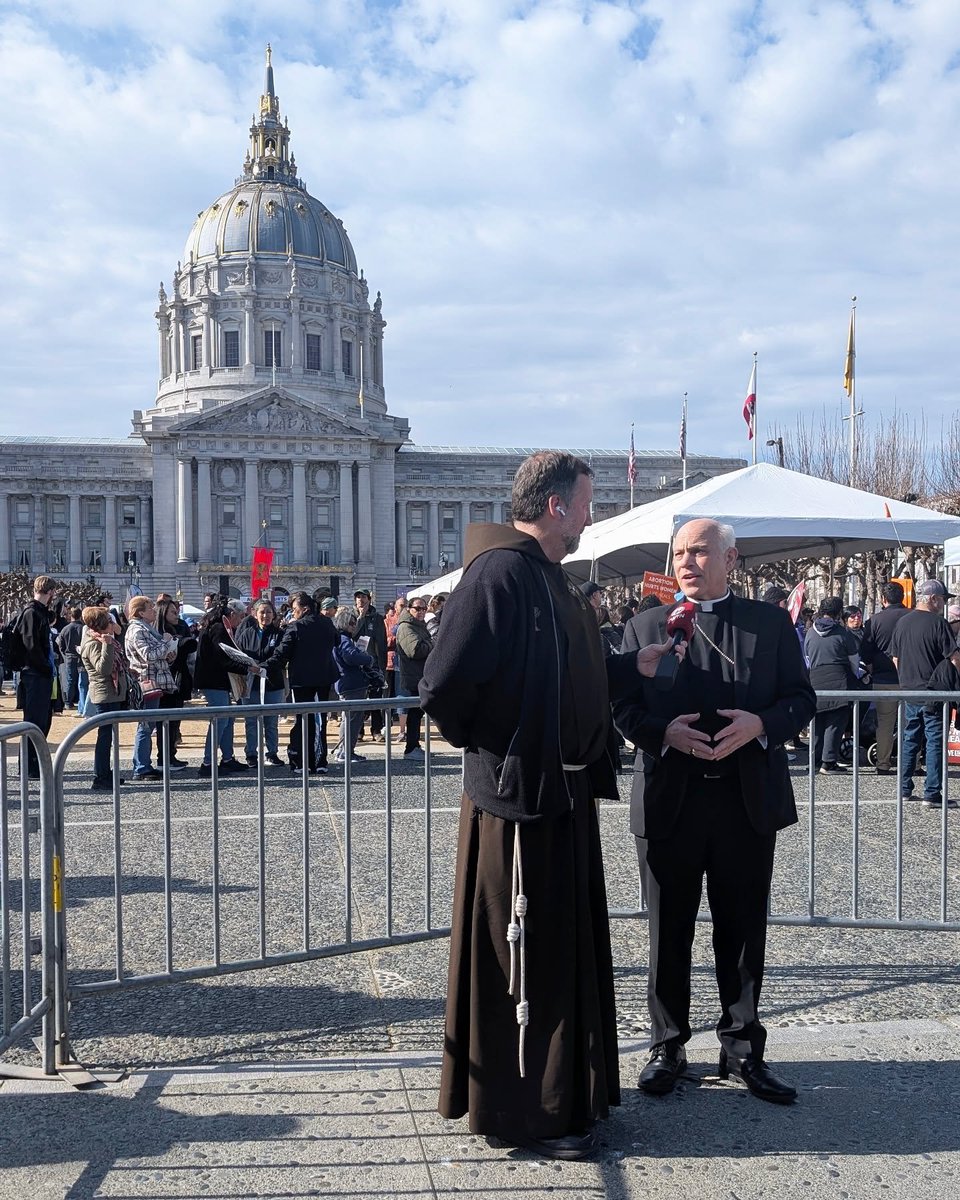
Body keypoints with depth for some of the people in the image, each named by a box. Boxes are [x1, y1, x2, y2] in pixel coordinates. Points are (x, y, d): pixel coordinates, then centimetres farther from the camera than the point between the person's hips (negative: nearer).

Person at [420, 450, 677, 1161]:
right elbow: (444, 686, -25)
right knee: (521, 956, 2)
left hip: (562, 796, 10)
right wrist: (485, 743, -10)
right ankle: (527, 1112, 16)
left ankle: (568, 1094, 34)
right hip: (518, 796, -10)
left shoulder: (548, 577, 13)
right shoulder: (500, 572, -19)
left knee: (565, 948, 19)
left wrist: (631, 668, 12)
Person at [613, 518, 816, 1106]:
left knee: (744, 931, 10)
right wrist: (664, 731, -17)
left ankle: (743, 1047, 26)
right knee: (669, 932, 9)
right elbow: (622, 706, 2)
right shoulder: (645, 626, 6)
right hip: (670, 801, 0)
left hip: (749, 800, 0)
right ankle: (668, 1046, 24)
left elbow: (802, 698, 4)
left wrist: (761, 723, -15)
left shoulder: (771, 622, 6)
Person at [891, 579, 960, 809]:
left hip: (909, 692, 6)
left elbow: (895, 658, 14)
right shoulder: (937, 623, -13)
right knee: (935, 741, -1)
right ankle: (932, 794, -2)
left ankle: (904, 789, 19)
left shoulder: (902, 623, 7)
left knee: (910, 740, 14)